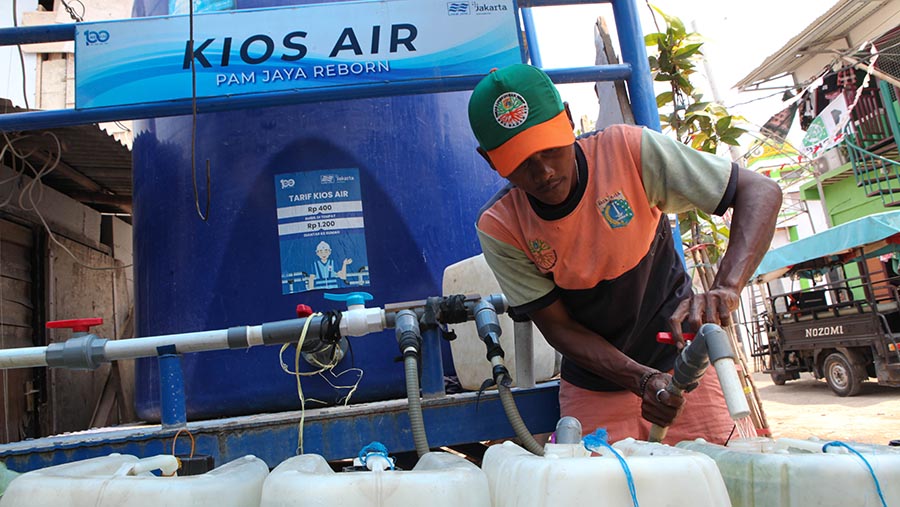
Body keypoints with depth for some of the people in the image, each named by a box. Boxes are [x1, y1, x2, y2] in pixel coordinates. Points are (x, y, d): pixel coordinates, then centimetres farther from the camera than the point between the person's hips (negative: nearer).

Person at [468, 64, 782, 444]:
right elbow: (558, 326, -12)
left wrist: (725, 289, -36)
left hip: (682, 363, 0)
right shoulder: (498, 227, -17)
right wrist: (643, 381, -26)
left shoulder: (628, 150, -20)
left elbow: (760, 192, -19)